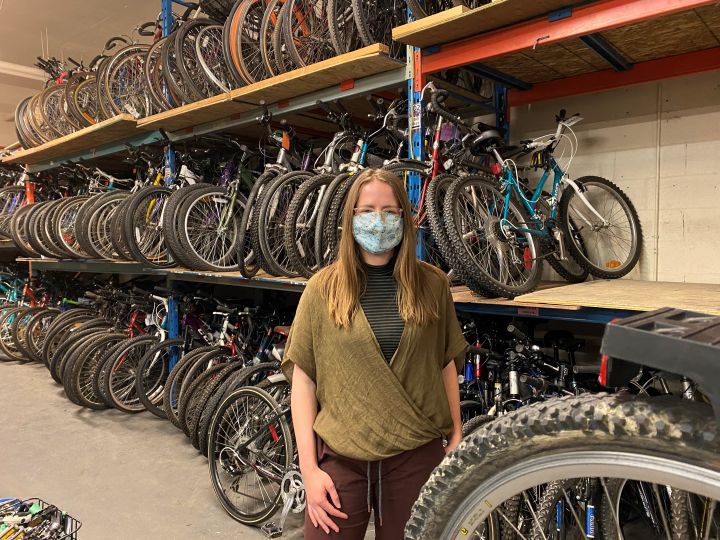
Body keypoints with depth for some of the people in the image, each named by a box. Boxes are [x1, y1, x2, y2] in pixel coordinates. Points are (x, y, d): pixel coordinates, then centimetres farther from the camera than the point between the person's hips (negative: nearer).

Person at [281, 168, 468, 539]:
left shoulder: (432, 284, -1)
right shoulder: (323, 288, -4)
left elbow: (446, 363, 7)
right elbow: (303, 379, -3)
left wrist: (456, 437, 6)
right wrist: (309, 467, -6)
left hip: (416, 455, 1)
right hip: (340, 456, 0)